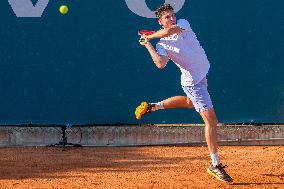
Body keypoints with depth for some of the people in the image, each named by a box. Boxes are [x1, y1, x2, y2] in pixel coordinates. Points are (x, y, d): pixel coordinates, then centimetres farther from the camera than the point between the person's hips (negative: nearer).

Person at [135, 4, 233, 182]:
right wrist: (148, 45, -26)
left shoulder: (183, 23, -5)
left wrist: (150, 36, -14)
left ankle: (153, 107, 52)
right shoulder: (162, 45, -16)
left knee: (191, 102, 36)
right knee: (211, 120, -11)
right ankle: (215, 165, -7)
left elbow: (170, 31, -25)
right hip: (193, 82, -7)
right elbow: (161, 64, -32)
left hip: (202, 74, 7)